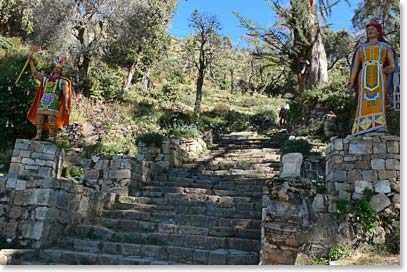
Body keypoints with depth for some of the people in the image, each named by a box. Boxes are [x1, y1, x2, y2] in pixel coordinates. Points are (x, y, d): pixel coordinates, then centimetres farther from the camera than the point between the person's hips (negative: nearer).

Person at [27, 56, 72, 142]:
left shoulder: (63, 81, 11)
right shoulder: (45, 78, 25)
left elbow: (66, 94, 2)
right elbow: (35, 73, 26)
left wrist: (66, 106, -9)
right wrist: (31, 61, 23)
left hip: (54, 102, -5)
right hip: (43, 101, 5)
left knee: (51, 120, -11)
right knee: (39, 119, -1)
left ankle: (51, 137, -9)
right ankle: (38, 136, 2)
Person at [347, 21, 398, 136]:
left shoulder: (386, 46, 24)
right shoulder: (361, 48, 27)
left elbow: (392, 64, 13)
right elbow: (355, 65, 16)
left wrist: (391, 68, -13)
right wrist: (352, 80, -2)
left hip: (379, 76, -1)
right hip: (365, 76, 1)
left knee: (379, 99, -23)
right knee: (365, 101, -19)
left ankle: (380, 126, -37)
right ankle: (363, 129, -28)